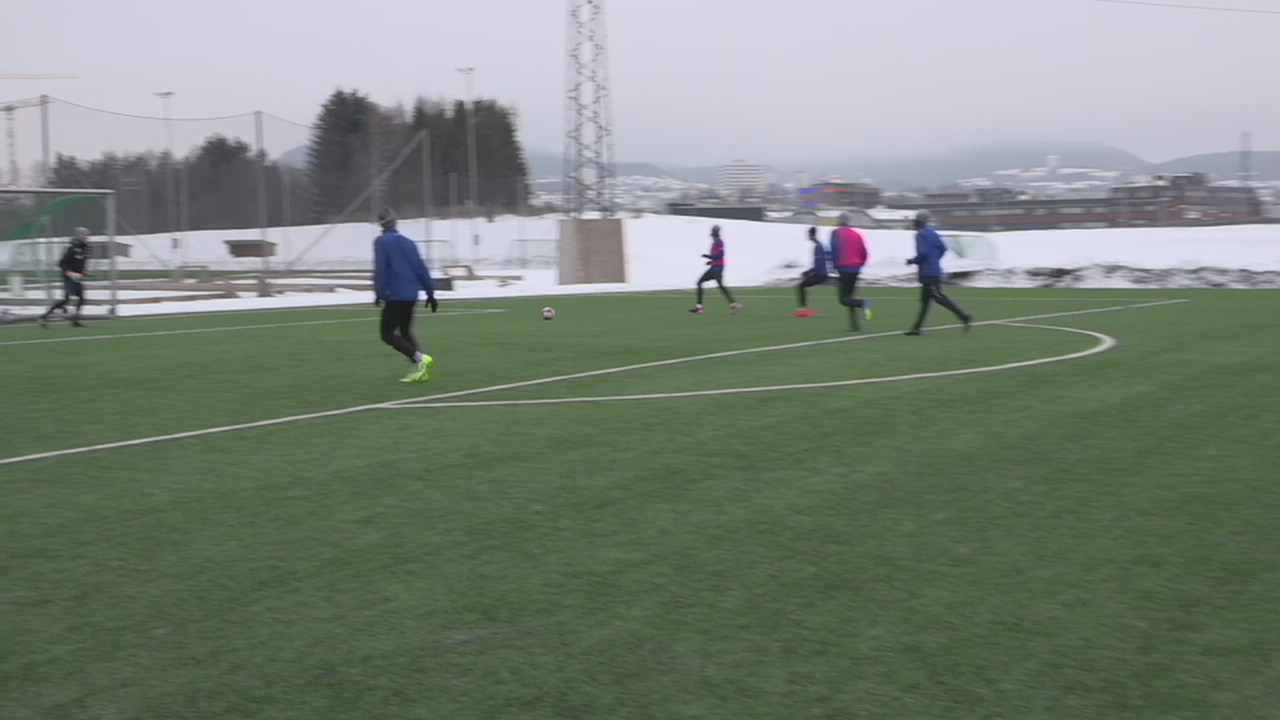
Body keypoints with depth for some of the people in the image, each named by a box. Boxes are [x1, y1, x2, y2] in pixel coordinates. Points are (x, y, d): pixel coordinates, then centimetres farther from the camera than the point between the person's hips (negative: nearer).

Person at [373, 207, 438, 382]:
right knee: (405, 332, 18)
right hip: (411, 295, 7)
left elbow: (380, 269, -15)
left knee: (388, 334, -1)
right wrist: (430, 292, 13)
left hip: (394, 295, -7)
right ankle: (420, 369, 5)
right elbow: (421, 268, 11)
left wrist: (380, 293, -15)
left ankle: (420, 358, -18)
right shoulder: (408, 242, 13)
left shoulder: (381, 242, -4)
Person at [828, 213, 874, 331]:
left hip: (844, 268, -6)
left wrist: (835, 265, -5)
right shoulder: (856, 234, 13)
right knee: (849, 296, 15)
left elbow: (835, 249, -17)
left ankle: (863, 304, -32)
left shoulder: (837, 233, -3)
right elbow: (864, 253, 10)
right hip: (856, 269, 6)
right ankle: (854, 325, 8)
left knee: (844, 299, -3)